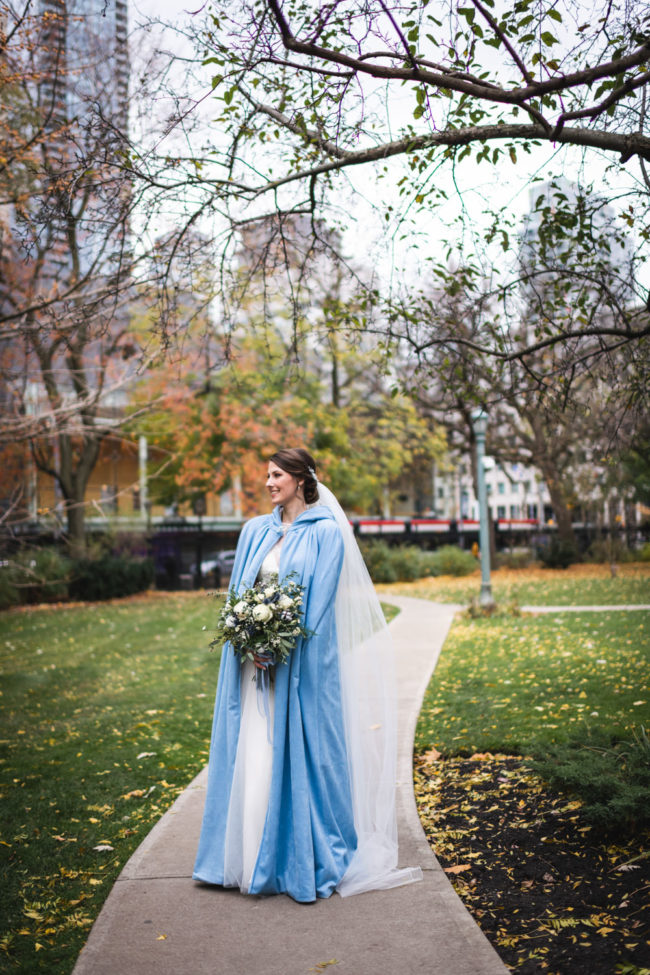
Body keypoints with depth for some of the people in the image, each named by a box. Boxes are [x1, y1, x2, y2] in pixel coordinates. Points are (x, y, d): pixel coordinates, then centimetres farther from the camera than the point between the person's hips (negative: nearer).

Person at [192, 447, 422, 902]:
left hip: (302, 663, -5)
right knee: (252, 758, 8)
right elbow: (238, 592, 10)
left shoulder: (326, 532, -4)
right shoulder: (255, 531, 12)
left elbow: (319, 600, -10)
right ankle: (252, 858, 21)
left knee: (299, 755, 0)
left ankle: (308, 860, 13)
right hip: (256, 659, 5)